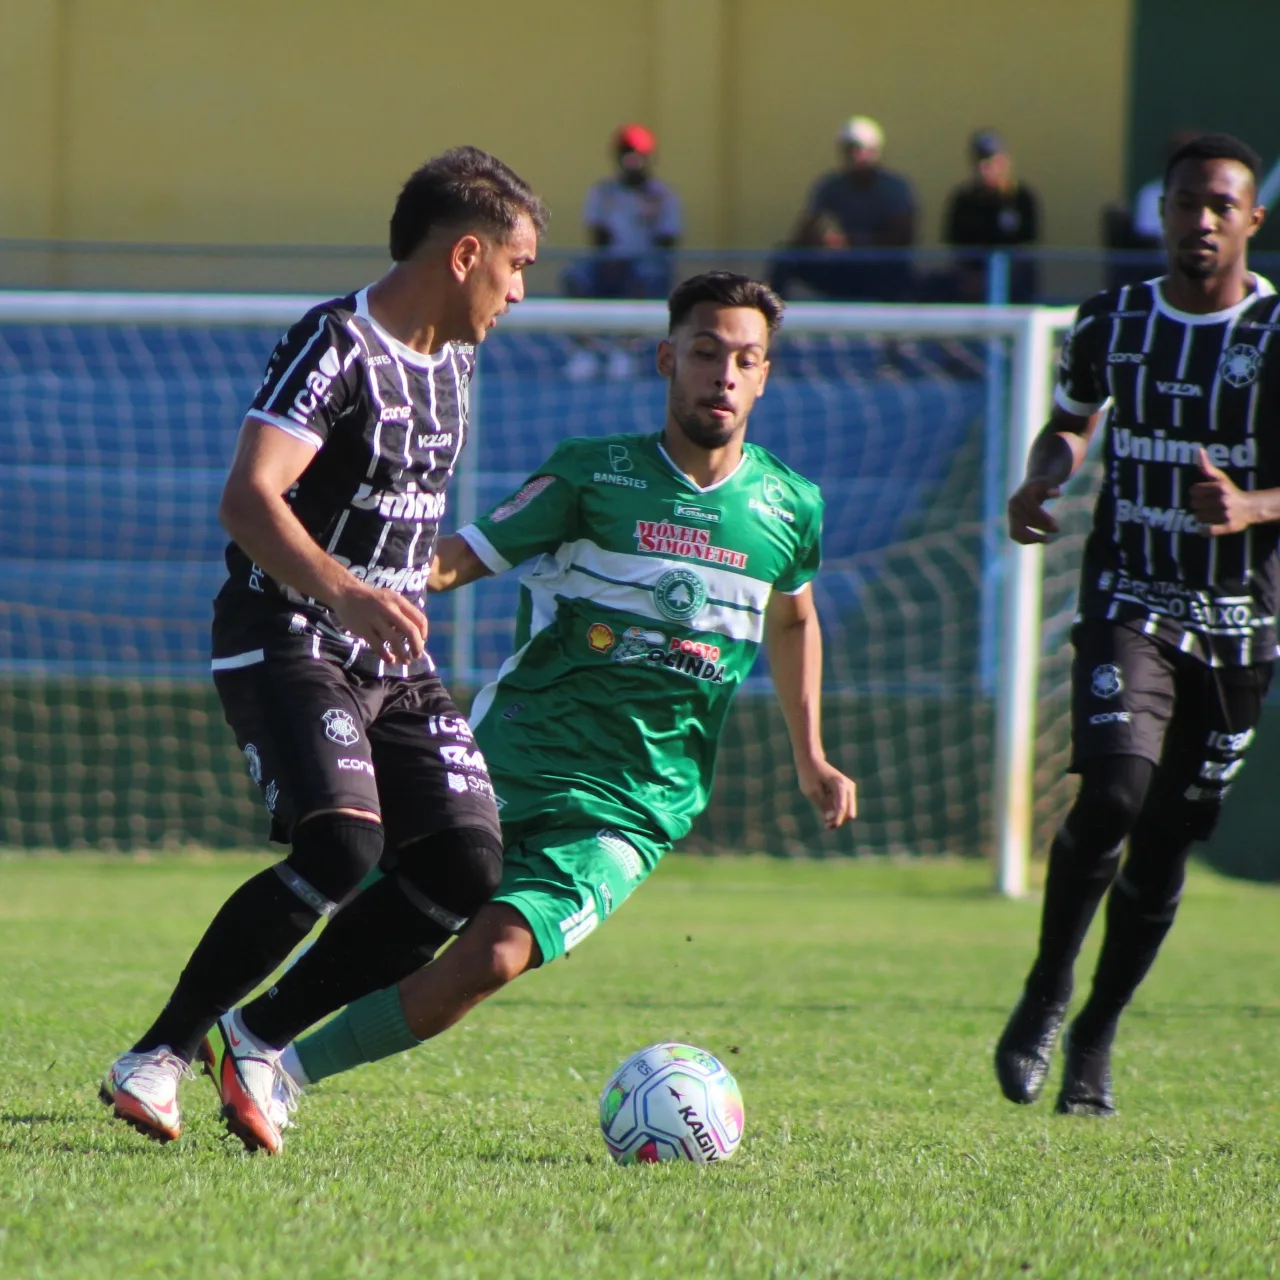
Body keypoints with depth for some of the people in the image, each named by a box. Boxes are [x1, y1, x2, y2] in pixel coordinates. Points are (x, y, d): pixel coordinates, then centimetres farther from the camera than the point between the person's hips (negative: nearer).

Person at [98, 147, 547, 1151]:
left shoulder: (454, 360, 12)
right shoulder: (335, 347, -15)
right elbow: (247, 500, -28)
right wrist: (344, 593, -42)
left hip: (394, 658, 8)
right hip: (287, 643, -8)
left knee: (468, 865, -6)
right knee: (342, 845, -26)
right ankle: (159, 1057, -15)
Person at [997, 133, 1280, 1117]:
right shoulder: (1114, 321, 4)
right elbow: (1071, 421, 22)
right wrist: (1043, 478, 0)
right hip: (1130, 602, 0)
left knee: (1167, 841, 4)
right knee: (1114, 788, -22)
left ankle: (1097, 1037, 22)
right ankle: (1048, 991, -2)